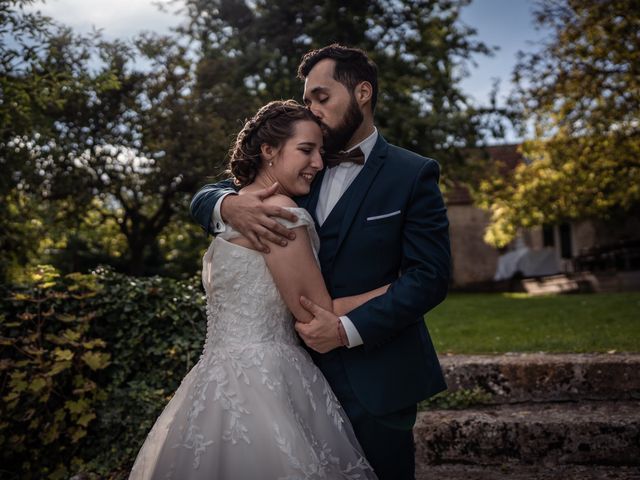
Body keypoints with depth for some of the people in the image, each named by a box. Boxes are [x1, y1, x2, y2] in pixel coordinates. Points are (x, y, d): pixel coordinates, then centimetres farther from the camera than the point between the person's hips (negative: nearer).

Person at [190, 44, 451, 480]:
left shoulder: (413, 174, -3)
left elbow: (430, 275, -10)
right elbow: (205, 195, 7)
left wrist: (348, 328, -19)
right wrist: (229, 205, -18)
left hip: (373, 381, -3)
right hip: (299, 367, 4)